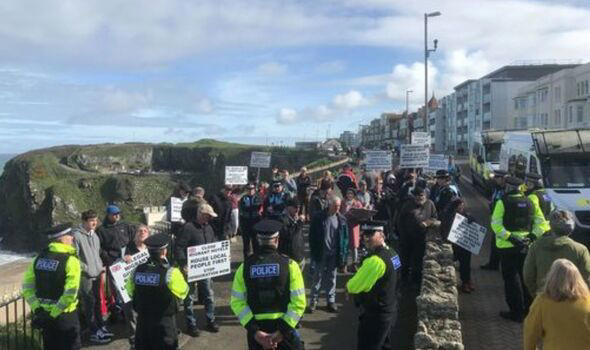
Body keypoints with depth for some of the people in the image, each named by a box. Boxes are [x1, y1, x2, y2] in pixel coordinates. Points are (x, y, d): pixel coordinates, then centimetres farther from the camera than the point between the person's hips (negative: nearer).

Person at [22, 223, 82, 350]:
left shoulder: (39, 258, 2)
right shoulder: (70, 260, -17)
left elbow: (27, 285, 3)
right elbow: (71, 293, -24)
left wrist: (36, 308, 1)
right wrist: (55, 313, -16)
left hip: (43, 314, 6)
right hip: (65, 315, -6)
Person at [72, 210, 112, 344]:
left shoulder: (94, 235, 11)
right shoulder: (77, 235, -14)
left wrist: (102, 269, 8)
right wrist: (87, 269, -15)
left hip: (97, 275, 7)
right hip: (85, 276, -7)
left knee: (98, 302, 16)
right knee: (89, 304, 0)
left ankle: (101, 328, 28)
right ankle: (94, 333, 8)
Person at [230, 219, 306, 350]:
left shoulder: (245, 266, -2)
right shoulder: (289, 265, -8)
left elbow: (237, 302, -7)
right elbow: (299, 303, -14)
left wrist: (255, 331, -9)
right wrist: (282, 331, -13)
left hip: (256, 328, 2)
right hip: (286, 326, -2)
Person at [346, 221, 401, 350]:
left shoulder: (375, 260, -29)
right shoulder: (391, 252, 0)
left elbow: (354, 287, -21)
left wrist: (348, 285, -1)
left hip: (375, 315, -9)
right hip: (389, 311, 9)